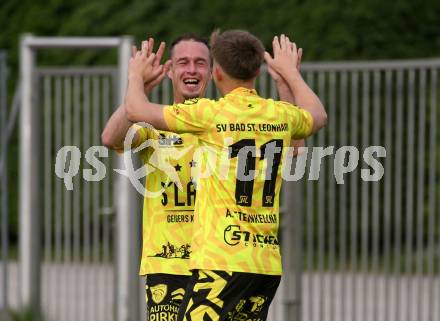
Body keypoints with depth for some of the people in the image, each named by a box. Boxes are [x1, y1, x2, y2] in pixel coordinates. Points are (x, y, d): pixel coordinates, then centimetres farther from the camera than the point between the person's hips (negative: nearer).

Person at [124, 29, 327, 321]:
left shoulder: (210, 113, -7)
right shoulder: (280, 114, 9)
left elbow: (136, 110, 1)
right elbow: (318, 115, 35)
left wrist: (136, 76, 22)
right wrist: (290, 72, 50)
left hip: (222, 260, -7)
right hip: (269, 261, 7)